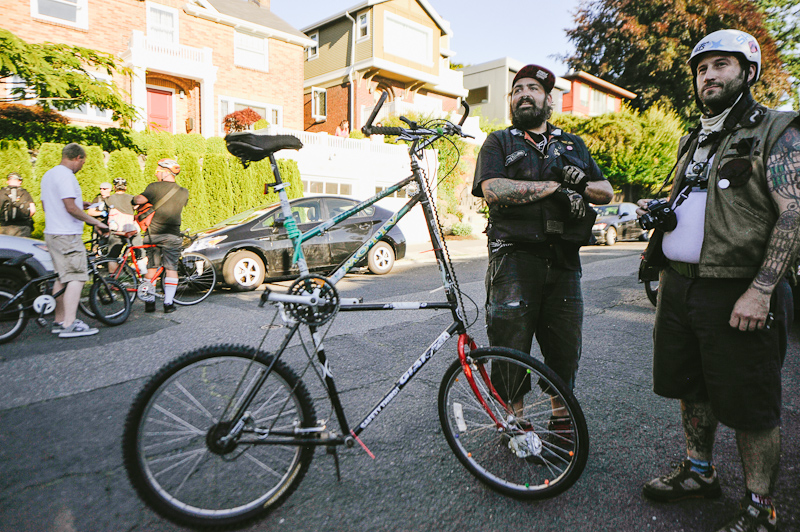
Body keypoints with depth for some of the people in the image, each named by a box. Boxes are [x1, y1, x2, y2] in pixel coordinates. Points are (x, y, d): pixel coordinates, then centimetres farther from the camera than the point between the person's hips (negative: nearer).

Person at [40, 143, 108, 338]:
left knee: (62, 278, 15)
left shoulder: (48, 174, 18)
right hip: (67, 235, -10)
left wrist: (79, 205, 28)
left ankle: (59, 321, 21)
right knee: (76, 277, -9)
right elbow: (71, 207, -22)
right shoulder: (66, 176, -14)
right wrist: (95, 222, -15)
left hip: (52, 233, 10)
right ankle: (69, 325, -11)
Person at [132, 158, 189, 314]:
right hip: (172, 235, 1)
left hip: (153, 234, 0)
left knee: (152, 268, 9)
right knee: (171, 268, 5)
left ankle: (149, 302, 13)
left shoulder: (154, 187, -4)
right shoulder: (184, 192, 6)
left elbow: (140, 199, -17)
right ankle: (169, 303, 2)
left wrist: (132, 200, 7)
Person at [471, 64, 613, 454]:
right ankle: (515, 418, 20)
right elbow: (493, 190, -11)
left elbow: (607, 192, 20)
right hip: (515, 257, -3)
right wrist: (554, 186, -10)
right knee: (511, 342, 0)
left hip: (563, 260, 4)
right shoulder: (498, 143, 8)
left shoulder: (573, 145, 21)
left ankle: (561, 418, 29)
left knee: (565, 343, 9)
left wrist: (582, 184, -3)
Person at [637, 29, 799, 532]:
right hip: (679, 287, 7)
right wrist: (659, 209, 7)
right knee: (691, 388, 17)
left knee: (752, 406, 3)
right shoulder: (693, 142, 18)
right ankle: (700, 471, 35)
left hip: (739, 293, -7)